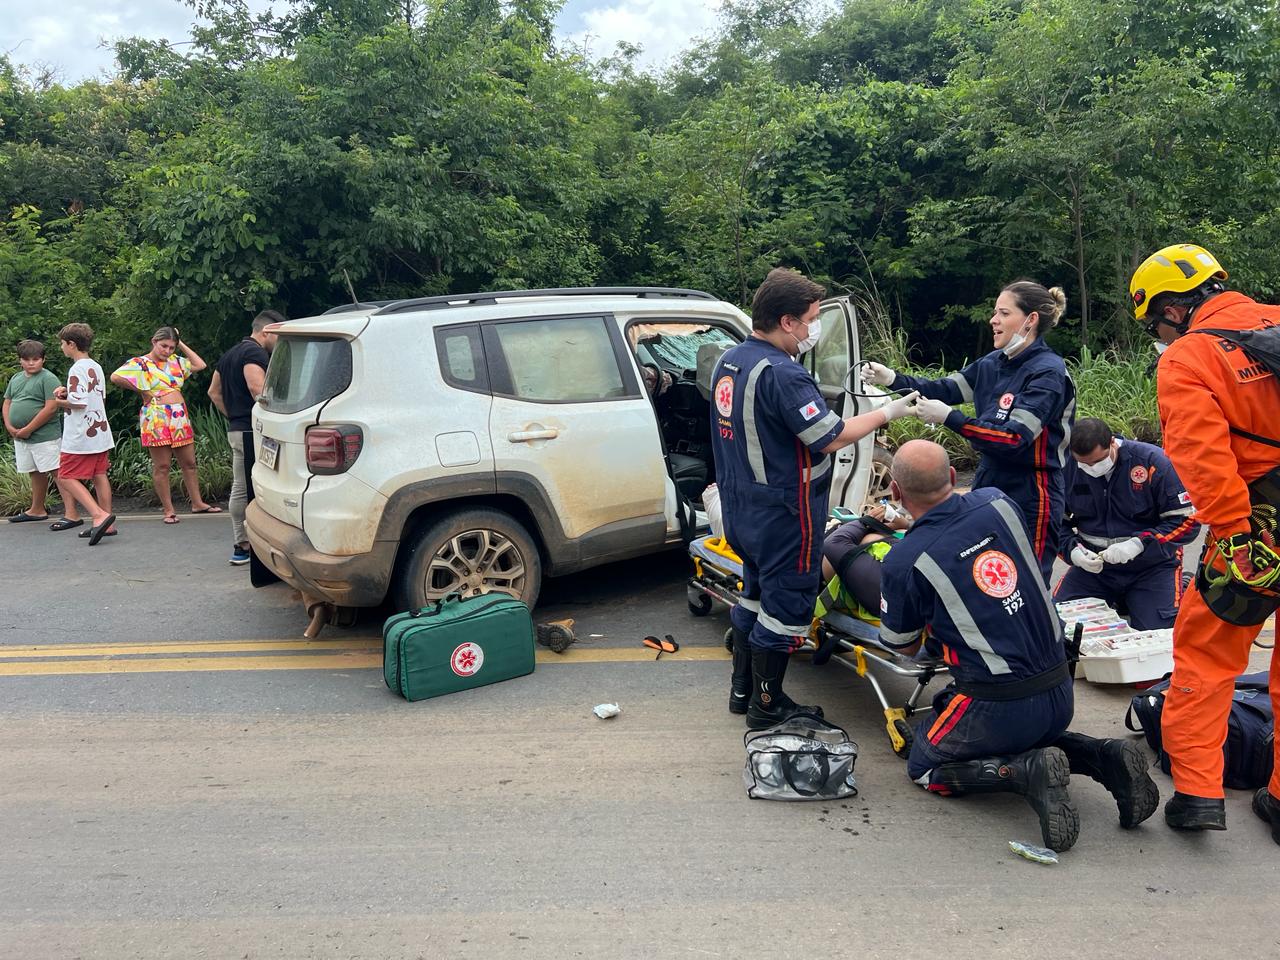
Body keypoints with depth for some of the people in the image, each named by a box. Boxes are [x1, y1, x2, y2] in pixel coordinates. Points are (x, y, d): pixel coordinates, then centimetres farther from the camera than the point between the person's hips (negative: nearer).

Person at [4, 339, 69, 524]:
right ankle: (37, 510, 29)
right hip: (21, 438, 8)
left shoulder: (48, 379, -10)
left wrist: (28, 429, -15)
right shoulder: (16, 379, 15)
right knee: (36, 473, 18)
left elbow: (51, 408, -18)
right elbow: (7, 403, 19)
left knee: (57, 472, -9)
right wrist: (10, 427, 2)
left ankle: (71, 513, -11)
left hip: (45, 436, -8)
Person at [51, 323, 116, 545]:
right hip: (100, 432, 8)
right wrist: (68, 392, 12)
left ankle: (99, 515, -16)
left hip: (80, 437, -8)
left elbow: (79, 403, -22)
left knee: (67, 478, -2)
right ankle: (107, 524, 10)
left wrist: (60, 401, -2)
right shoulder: (96, 367, 12)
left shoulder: (77, 369, -14)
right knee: (99, 476, 9)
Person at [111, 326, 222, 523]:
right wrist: (140, 390, -7)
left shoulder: (175, 361, 14)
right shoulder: (140, 363, -4)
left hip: (180, 418, 6)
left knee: (189, 463, 11)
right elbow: (115, 377, -15)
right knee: (162, 466, 0)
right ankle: (168, 510, 6)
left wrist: (181, 344, 11)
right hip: (156, 420, -6)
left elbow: (200, 365, 13)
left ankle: (197, 503, 21)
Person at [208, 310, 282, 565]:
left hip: (236, 430, 10)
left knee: (240, 489, 12)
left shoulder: (229, 355, 22)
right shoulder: (256, 352, -10)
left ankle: (241, 546, 17)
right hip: (253, 431, -10)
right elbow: (257, 387, -26)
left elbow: (214, 392, 26)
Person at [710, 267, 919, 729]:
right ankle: (766, 705, 17)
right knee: (786, 604, 5)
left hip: (740, 509, 9)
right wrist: (888, 412, -11)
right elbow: (833, 437, -22)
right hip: (783, 515, -9)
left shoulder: (729, 360, 4)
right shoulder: (782, 374, -25)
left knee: (755, 594, 22)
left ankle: (743, 689, 33)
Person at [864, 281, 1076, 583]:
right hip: (988, 487, 8)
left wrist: (949, 418, -27)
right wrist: (892, 379, -4)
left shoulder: (1047, 373, -16)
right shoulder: (994, 363, 7)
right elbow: (947, 389, 11)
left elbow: (1016, 438, -25)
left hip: (1029, 500, -8)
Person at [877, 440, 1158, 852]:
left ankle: (1027, 771, -9)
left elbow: (902, 646, 0)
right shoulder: (998, 503, -3)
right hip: (1061, 693, 7)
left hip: (998, 705, -6)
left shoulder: (904, 561, -17)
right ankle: (1103, 757, 8)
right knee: (1030, 738, 36)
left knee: (924, 767, 15)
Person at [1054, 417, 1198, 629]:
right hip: (1092, 566, 3)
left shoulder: (1153, 461, -15)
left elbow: (1187, 521, -14)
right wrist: (1073, 551, -15)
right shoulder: (1067, 468, -6)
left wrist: (1138, 544, -25)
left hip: (1151, 566, -3)